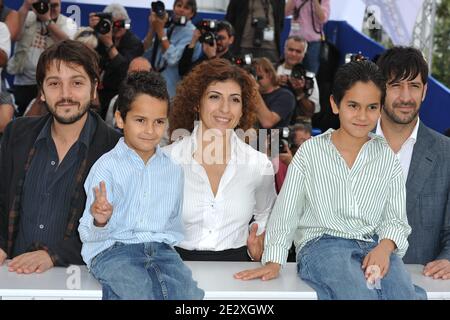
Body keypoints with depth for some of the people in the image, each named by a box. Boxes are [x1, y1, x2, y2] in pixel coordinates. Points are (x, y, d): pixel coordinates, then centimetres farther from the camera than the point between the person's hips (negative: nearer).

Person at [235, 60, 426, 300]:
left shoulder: (387, 157, 15)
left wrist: (384, 247, -10)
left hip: (376, 247, 2)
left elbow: (396, 219, 12)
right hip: (322, 244, -2)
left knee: (404, 293, -31)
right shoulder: (311, 152, 9)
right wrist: (273, 262, -8)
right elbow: (285, 213, 5)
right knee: (360, 294, -34)